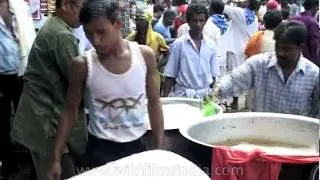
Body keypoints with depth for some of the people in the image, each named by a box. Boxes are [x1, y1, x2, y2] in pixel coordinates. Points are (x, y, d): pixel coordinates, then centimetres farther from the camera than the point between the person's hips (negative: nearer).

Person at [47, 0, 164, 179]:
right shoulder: (83, 65, -12)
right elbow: (70, 111, -1)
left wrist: (159, 150, 0)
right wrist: (56, 159, -2)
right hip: (100, 149, -2)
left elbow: (154, 103, 1)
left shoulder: (145, 55, -9)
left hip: (137, 145, 2)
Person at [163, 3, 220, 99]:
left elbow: (213, 74, 11)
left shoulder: (211, 45, 4)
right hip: (183, 94, -3)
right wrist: (165, 97, -4)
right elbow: (170, 75, -1)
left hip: (205, 95, 3)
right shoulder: (178, 44, -5)